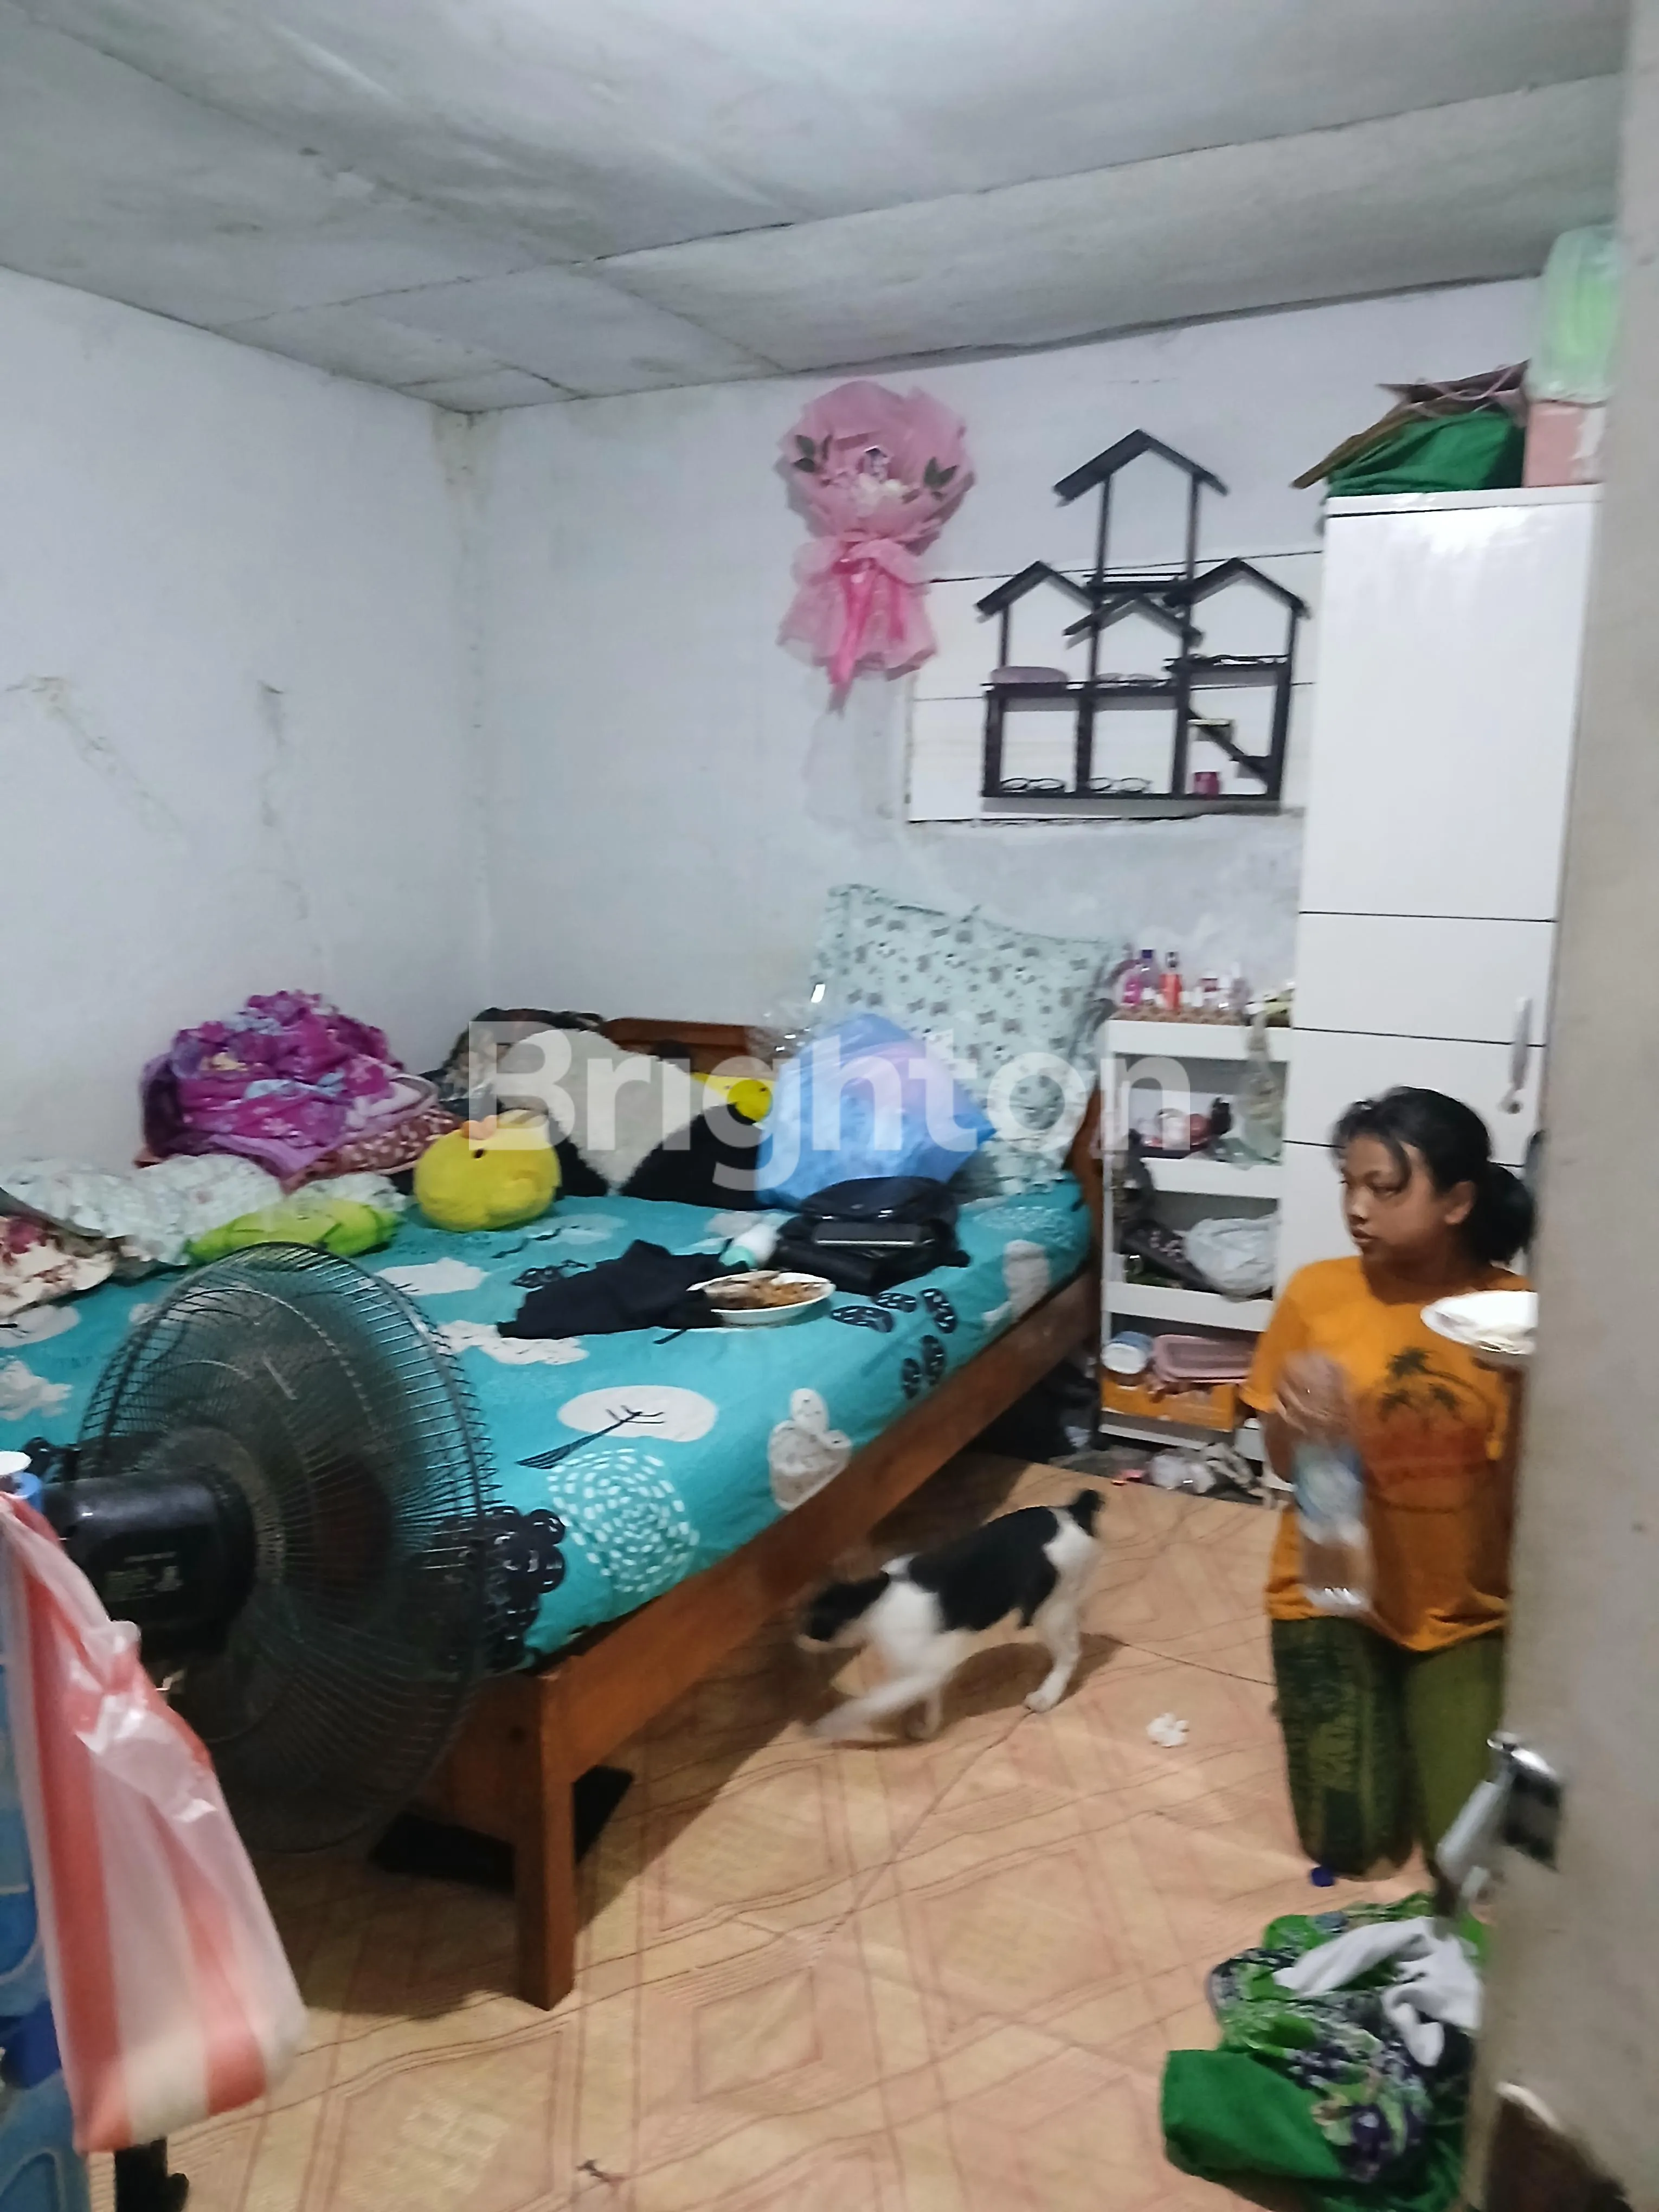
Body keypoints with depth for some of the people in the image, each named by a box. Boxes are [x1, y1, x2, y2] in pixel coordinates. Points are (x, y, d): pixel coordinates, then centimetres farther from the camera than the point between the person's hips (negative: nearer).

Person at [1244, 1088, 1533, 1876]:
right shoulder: (1317, 1293, -11)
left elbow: (1520, 1496, -10)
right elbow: (1285, 1465, -5)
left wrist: (1529, 1393, -29)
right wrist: (1298, 1416, -28)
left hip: (1466, 1611, 1)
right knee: (1348, 1845, -2)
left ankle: (1420, 1710, 24)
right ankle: (1318, 1699, 26)